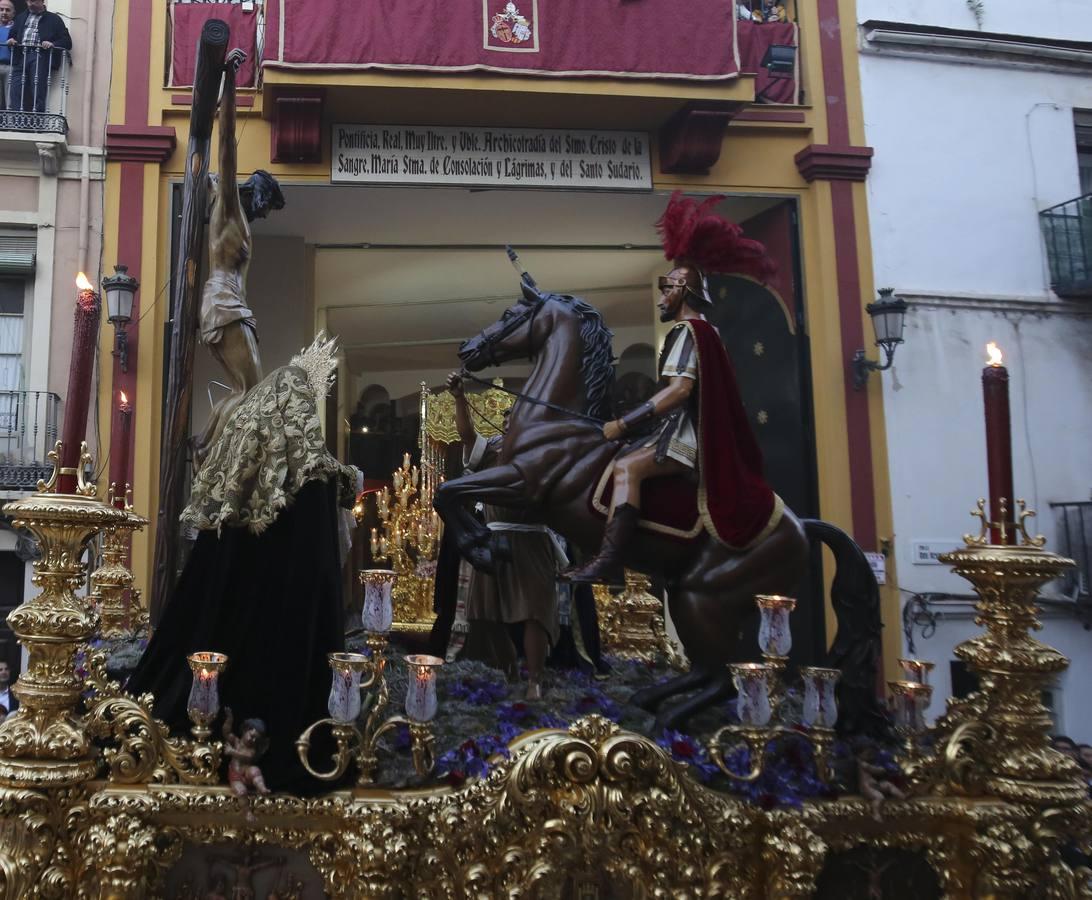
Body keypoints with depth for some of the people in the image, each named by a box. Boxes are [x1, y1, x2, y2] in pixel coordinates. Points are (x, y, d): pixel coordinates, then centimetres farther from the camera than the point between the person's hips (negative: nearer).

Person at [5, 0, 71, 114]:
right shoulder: (20, 18, 29)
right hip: (21, 57, 4)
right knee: (16, 92, -8)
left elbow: (67, 41, 5)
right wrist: (11, 40, 4)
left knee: (38, 94, -11)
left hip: (40, 58, -4)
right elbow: (12, 35, 28)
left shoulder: (54, 19, 14)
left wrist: (52, 44, -14)